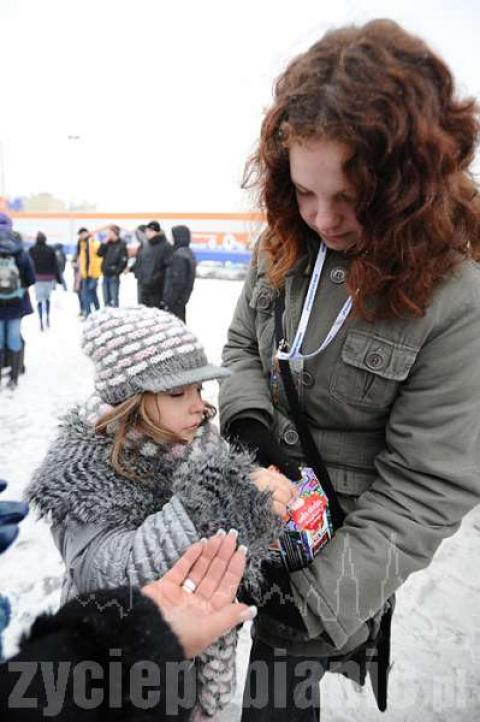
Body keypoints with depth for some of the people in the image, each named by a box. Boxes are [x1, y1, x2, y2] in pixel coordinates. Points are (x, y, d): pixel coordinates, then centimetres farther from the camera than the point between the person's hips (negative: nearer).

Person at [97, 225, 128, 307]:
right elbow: (99, 253, 4)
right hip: (105, 274, 6)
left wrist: (117, 272, -13)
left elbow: (123, 261, -10)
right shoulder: (107, 244, 13)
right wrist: (104, 243, -2)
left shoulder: (122, 245, -5)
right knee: (106, 299, 11)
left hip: (114, 276, -6)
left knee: (114, 298, -8)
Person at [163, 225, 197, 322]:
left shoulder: (179, 255, -19)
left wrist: (169, 300, -17)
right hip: (183, 297, 10)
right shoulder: (188, 252, 11)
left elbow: (177, 281, -22)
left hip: (176, 300, -10)